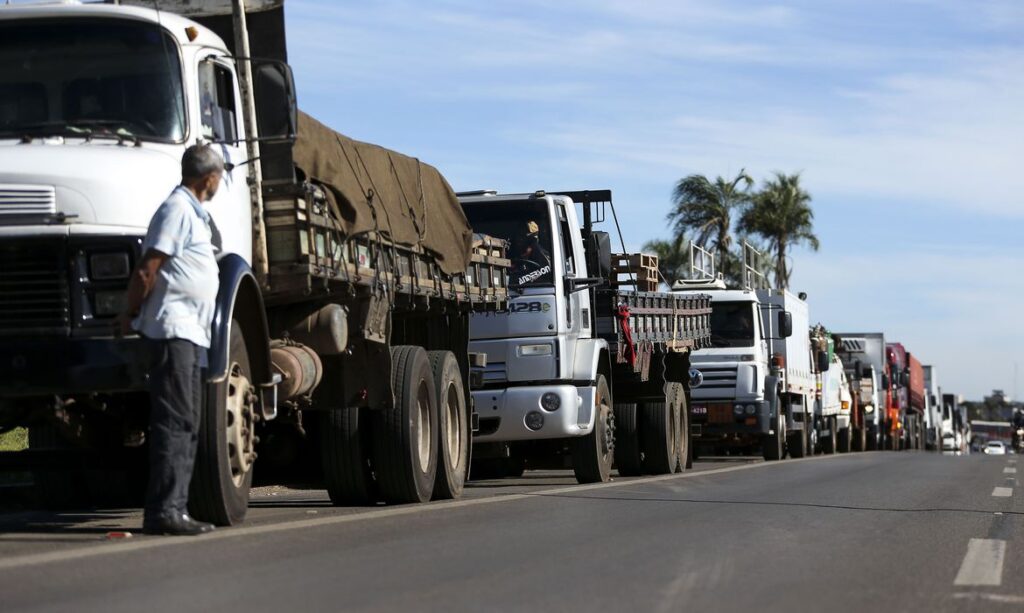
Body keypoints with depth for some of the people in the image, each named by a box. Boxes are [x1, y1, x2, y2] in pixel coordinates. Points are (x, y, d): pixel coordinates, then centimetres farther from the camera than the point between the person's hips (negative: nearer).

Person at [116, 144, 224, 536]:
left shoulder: (195, 214, 21)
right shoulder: (178, 210, -11)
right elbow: (146, 271, -16)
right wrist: (130, 317, -7)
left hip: (191, 332, 10)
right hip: (174, 328, -10)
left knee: (186, 425, 10)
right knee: (174, 422, -13)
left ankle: (174, 508, 12)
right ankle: (163, 511, -16)